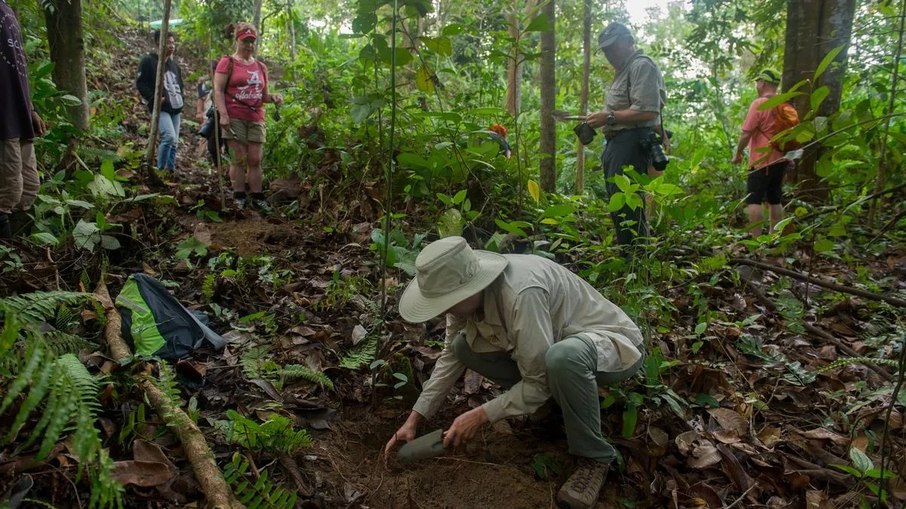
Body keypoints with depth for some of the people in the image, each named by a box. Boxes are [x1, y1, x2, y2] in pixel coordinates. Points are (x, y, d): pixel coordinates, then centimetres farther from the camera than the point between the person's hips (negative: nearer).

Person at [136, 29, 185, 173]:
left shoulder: (174, 65, 18)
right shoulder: (148, 61, -4)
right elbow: (140, 83, -7)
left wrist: (181, 99, 13)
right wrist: (154, 99, -17)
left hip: (175, 108, 7)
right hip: (160, 107, -7)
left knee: (174, 142, 6)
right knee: (169, 137, -23)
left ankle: (171, 170, 15)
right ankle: (160, 170, -12)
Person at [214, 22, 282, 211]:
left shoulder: (261, 67, 19)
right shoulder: (227, 63, 2)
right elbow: (218, 90, -5)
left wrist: (273, 97, 2)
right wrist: (223, 114, -17)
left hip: (256, 119, 5)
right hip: (234, 118, -5)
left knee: (255, 159, 2)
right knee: (239, 157, -4)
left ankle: (257, 197, 6)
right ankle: (238, 197, 2)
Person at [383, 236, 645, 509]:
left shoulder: (521, 294, -36)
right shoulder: (468, 288, -12)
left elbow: (539, 382, -29)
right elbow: (451, 355, 1)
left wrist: (480, 415, -21)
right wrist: (414, 418, -2)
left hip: (613, 343, -7)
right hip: (548, 346, 7)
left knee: (562, 357, -42)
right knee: (463, 347, -5)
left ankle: (594, 457, -15)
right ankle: (557, 402, 6)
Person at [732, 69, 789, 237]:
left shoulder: (759, 104, -13)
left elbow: (746, 133, -14)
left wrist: (737, 154, -2)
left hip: (762, 161, -8)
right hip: (780, 159, 8)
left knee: (754, 200, -6)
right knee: (775, 200, 13)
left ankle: (755, 239, -10)